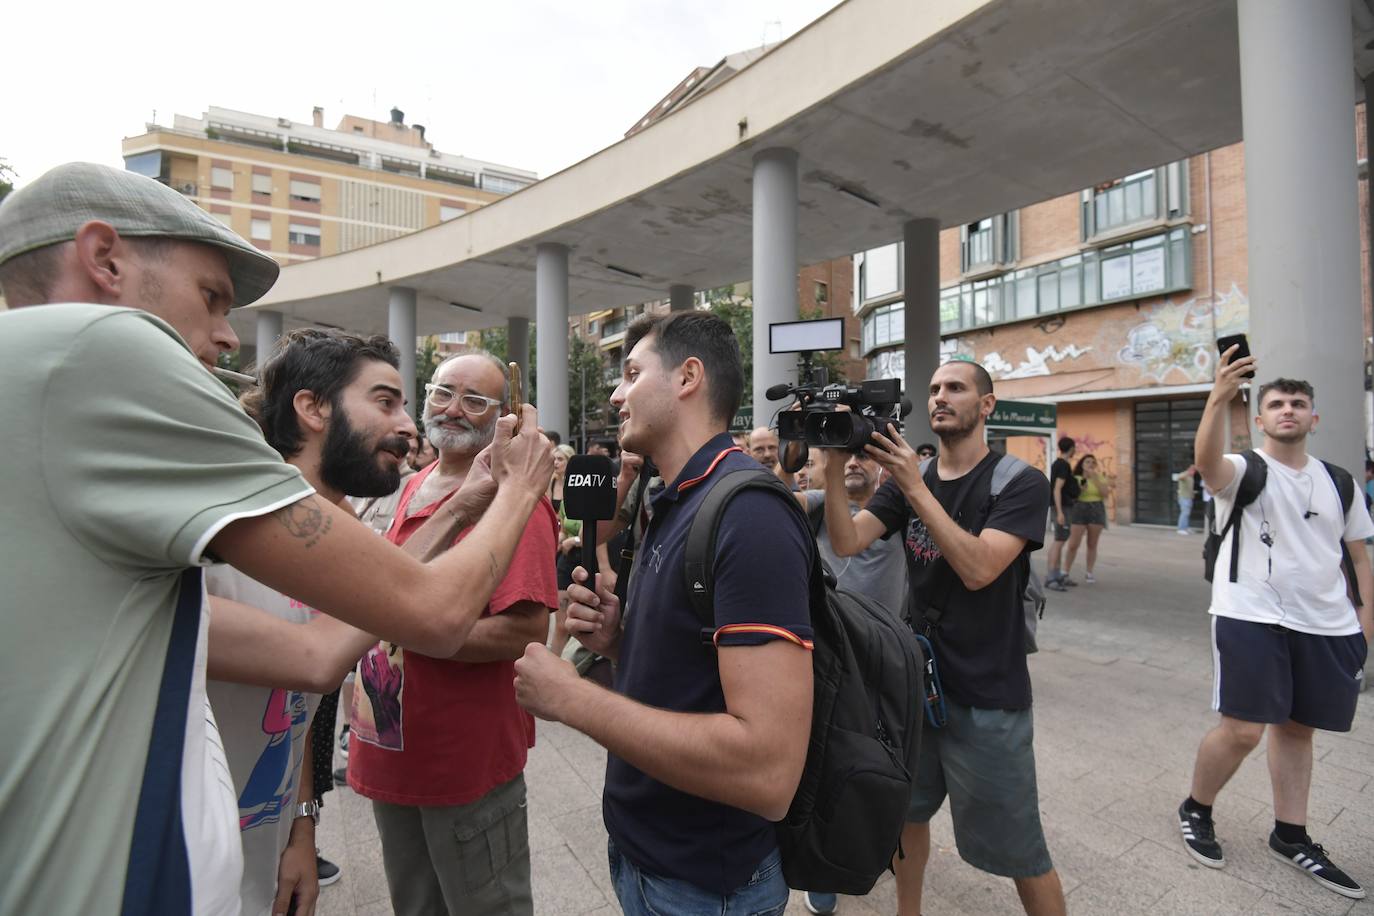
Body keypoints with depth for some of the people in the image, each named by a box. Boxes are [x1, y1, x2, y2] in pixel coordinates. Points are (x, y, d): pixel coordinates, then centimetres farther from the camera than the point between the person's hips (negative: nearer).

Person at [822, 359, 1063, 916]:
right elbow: (846, 542, -11)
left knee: (1018, 852, 8)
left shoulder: (1020, 483, -11)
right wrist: (834, 465, -22)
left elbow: (977, 568, -25)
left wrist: (917, 488, -27)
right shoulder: (906, 479, 3)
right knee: (905, 813, 22)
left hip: (987, 700, -5)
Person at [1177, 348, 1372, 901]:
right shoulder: (1244, 471, -5)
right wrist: (1219, 398, -45)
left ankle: (1291, 837, 29)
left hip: (1327, 625, 5)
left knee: (1297, 729, 14)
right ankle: (1195, 811, 17)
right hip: (1251, 618, -5)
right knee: (1242, 731, -6)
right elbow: (1206, 460, -31)